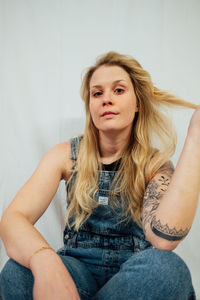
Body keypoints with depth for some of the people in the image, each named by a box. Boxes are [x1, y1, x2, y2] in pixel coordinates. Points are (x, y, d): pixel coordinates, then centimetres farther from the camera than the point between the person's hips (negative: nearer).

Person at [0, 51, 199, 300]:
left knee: (165, 266, -33)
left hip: (135, 275, 1)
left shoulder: (154, 163, -7)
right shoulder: (65, 155, -4)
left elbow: (164, 238, -27)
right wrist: (44, 261, -38)